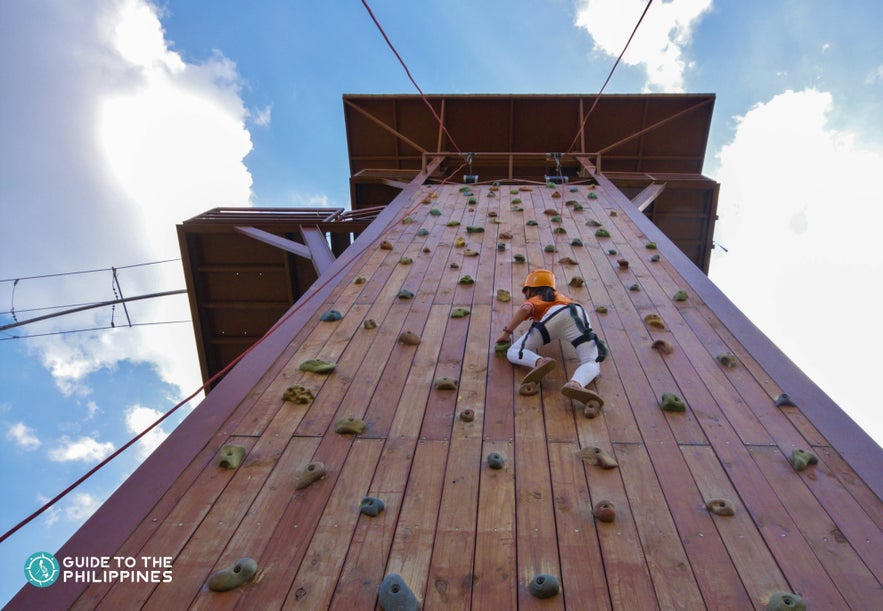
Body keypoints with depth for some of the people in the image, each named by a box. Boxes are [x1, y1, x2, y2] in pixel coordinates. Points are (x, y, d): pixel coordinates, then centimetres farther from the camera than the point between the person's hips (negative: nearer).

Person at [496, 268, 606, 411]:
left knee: (513, 353, 3)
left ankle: (539, 362, -31)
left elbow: (524, 309, 7)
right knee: (592, 364, -9)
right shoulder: (561, 297, 45)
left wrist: (507, 332, 11)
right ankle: (575, 384, -46)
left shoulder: (533, 300, 30)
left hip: (554, 315, -3)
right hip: (578, 313, 3)